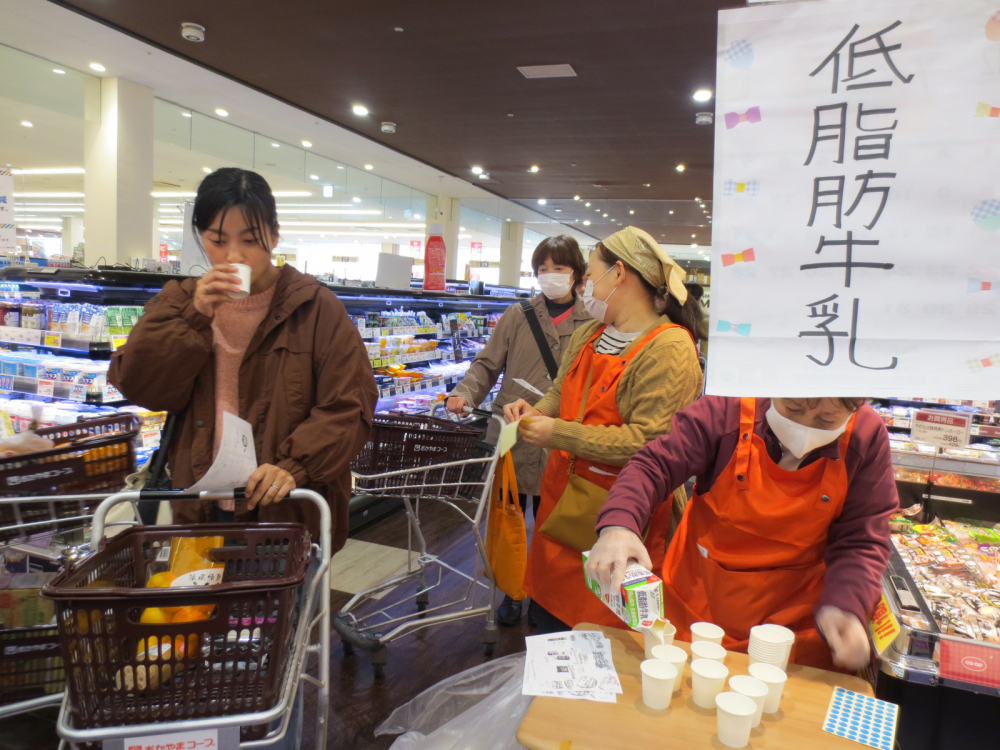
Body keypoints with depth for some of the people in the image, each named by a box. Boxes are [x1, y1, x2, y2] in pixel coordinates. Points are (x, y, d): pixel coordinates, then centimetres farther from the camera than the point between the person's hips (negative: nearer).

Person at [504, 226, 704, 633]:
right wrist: (536, 412, 0)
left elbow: (648, 443, -24)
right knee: (547, 617, 19)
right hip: (560, 503, 8)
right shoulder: (588, 335, 10)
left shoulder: (670, 350, -17)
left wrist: (557, 433, -20)